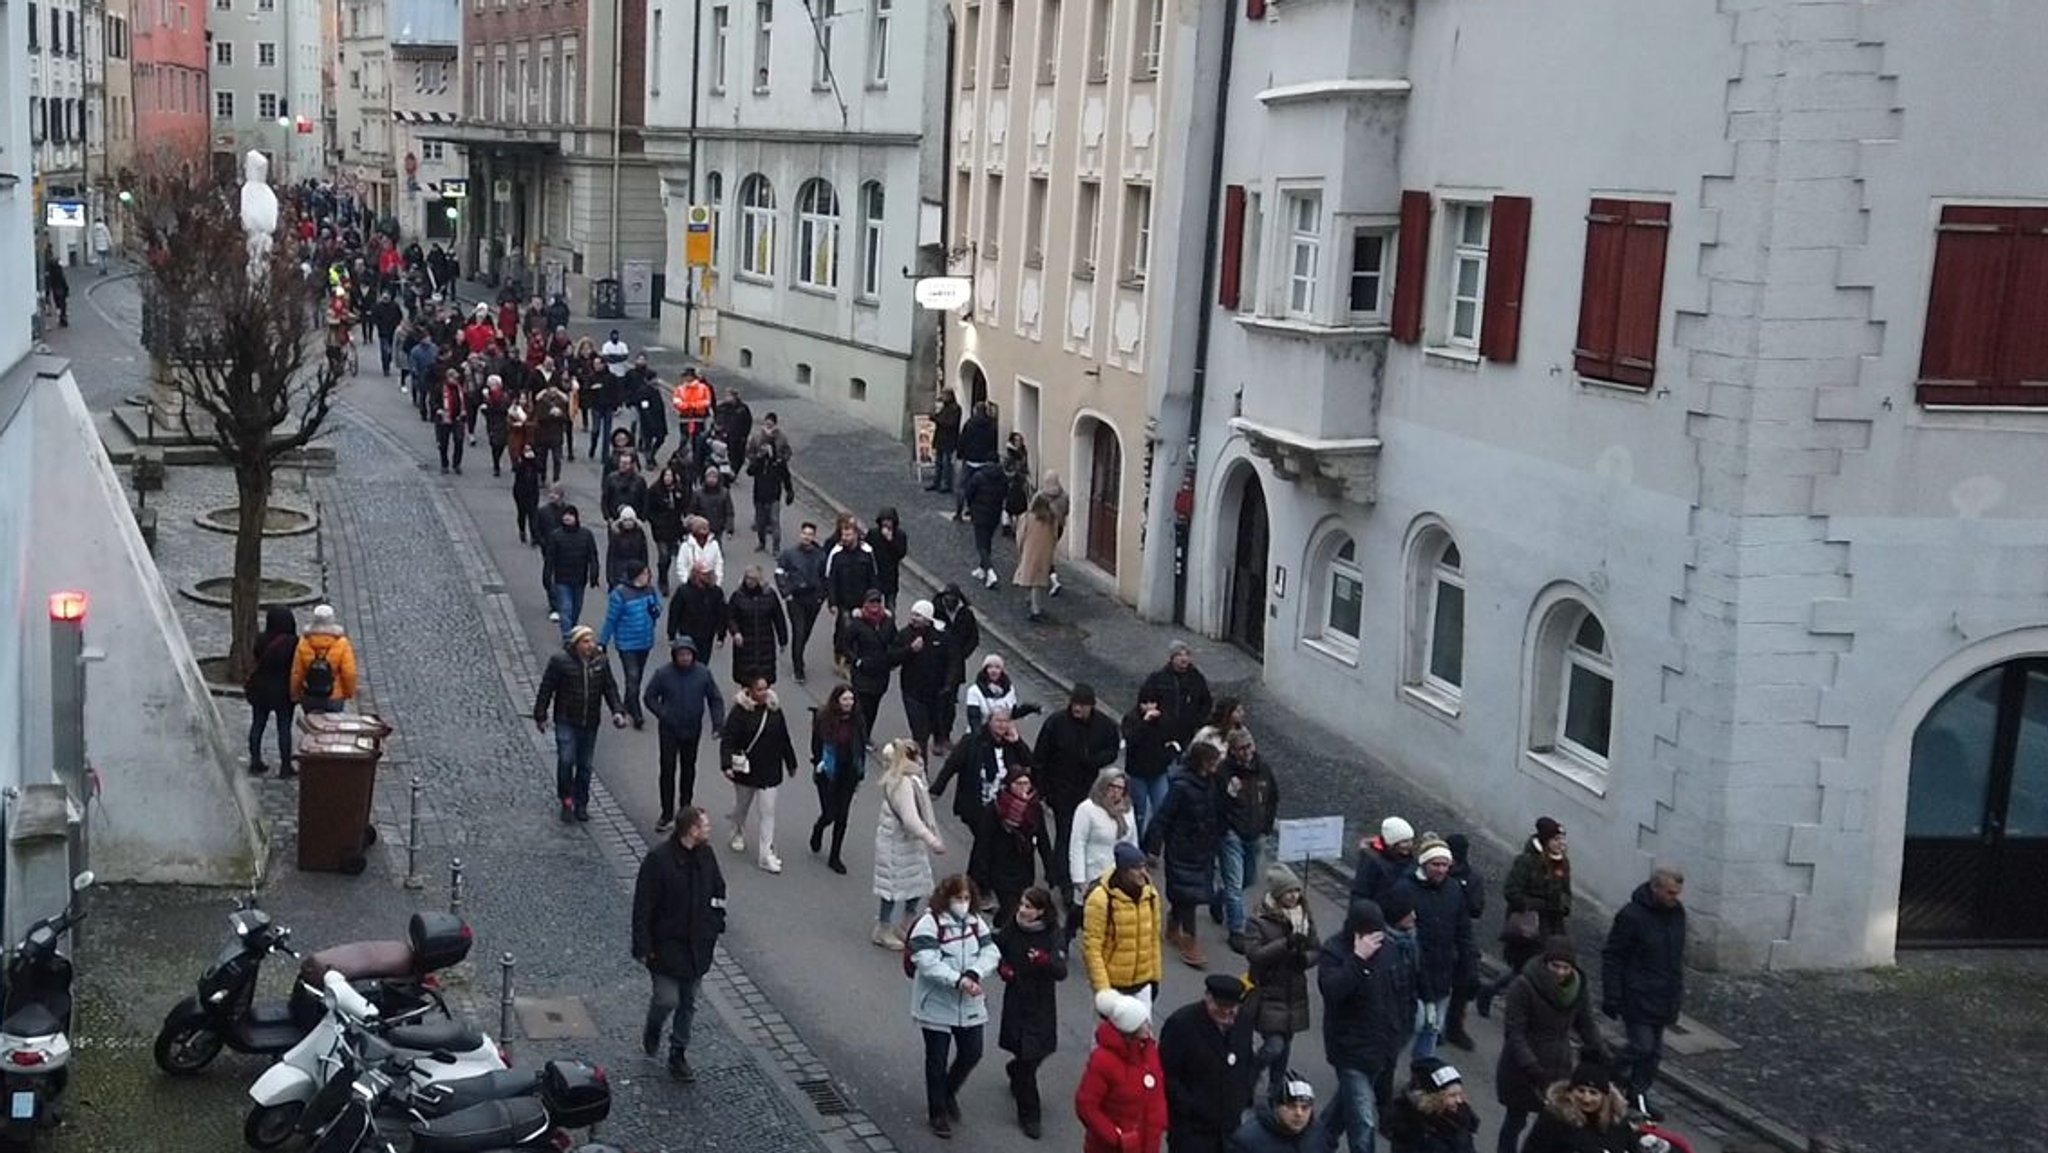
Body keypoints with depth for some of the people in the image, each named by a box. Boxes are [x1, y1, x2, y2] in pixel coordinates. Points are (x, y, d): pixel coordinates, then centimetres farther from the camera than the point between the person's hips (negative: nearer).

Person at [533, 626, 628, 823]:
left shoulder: (601, 662, 2)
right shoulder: (560, 661, -10)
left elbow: (610, 688, 9)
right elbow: (546, 689, -4)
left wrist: (617, 711, -3)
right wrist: (541, 716, -3)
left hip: (590, 723, 4)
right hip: (566, 722, -4)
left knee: (585, 765, 9)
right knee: (566, 761, -13)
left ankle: (581, 804, 22)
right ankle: (566, 801, 5)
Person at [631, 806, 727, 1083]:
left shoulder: (706, 855, 0)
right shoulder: (658, 859, -19)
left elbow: (718, 891, 15)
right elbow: (643, 906, -16)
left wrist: (714, 928, 10)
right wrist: (644, 947, -16)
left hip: (697, 946, 6)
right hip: (666, 944, -6)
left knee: (688, 1003, 11)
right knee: (668, 999, -7)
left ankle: (678, 1056, 25)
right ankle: (652, 1030, 27)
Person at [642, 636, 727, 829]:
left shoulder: (703, 673, -8)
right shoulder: (663, 674, -13)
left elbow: (715, 699, 1)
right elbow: (648, 698, -3)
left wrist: (718, 723, -9)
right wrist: (663, 714, -16)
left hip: (692, 729, 2)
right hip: (669, 730, -2)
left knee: (688, 768, 16)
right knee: (667, 770, -3)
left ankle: (686, 809, 32)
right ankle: (667, 814, 5)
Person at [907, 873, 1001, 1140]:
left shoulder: (975, 922, 3)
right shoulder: (929, 923, -16)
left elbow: (991, 954, -3)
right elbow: (927, 963, -24)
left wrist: (973, 974, -22)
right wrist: (958, 980, -30)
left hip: (970, 1004, 5)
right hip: (936, 1005, -5)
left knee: (971, 1053, 10)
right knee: (937, 1059, 8)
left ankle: (949, 1092, 40)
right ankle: (938, 1113, 24)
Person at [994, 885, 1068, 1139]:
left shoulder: (1054, 935, -11)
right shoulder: (1011, 930, -7)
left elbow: (1061, 972, -21)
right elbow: (996, 951, 11)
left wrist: (1044, 960, -41)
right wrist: (1001, 967, -10)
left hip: (1042, 1004, 1)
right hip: (1016, 1002, -1)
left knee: (1039, 1051, 14)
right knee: (1026, 1055, -2)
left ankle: (1015, 1071, 51)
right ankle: (1029, 1115, 10)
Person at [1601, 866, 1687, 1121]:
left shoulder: (1676, 912, 4)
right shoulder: (1632, 916, -18)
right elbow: (1611, 957, -14)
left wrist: (1678, 993, 18)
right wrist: (1612, 997, -15)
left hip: (1664, 999, 7)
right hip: (1638, 998, -7)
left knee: (1654, 1050, 11)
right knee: (1641, 1046, -8)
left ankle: (1638, 1093, 23)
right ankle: (1614, 1079, 15)